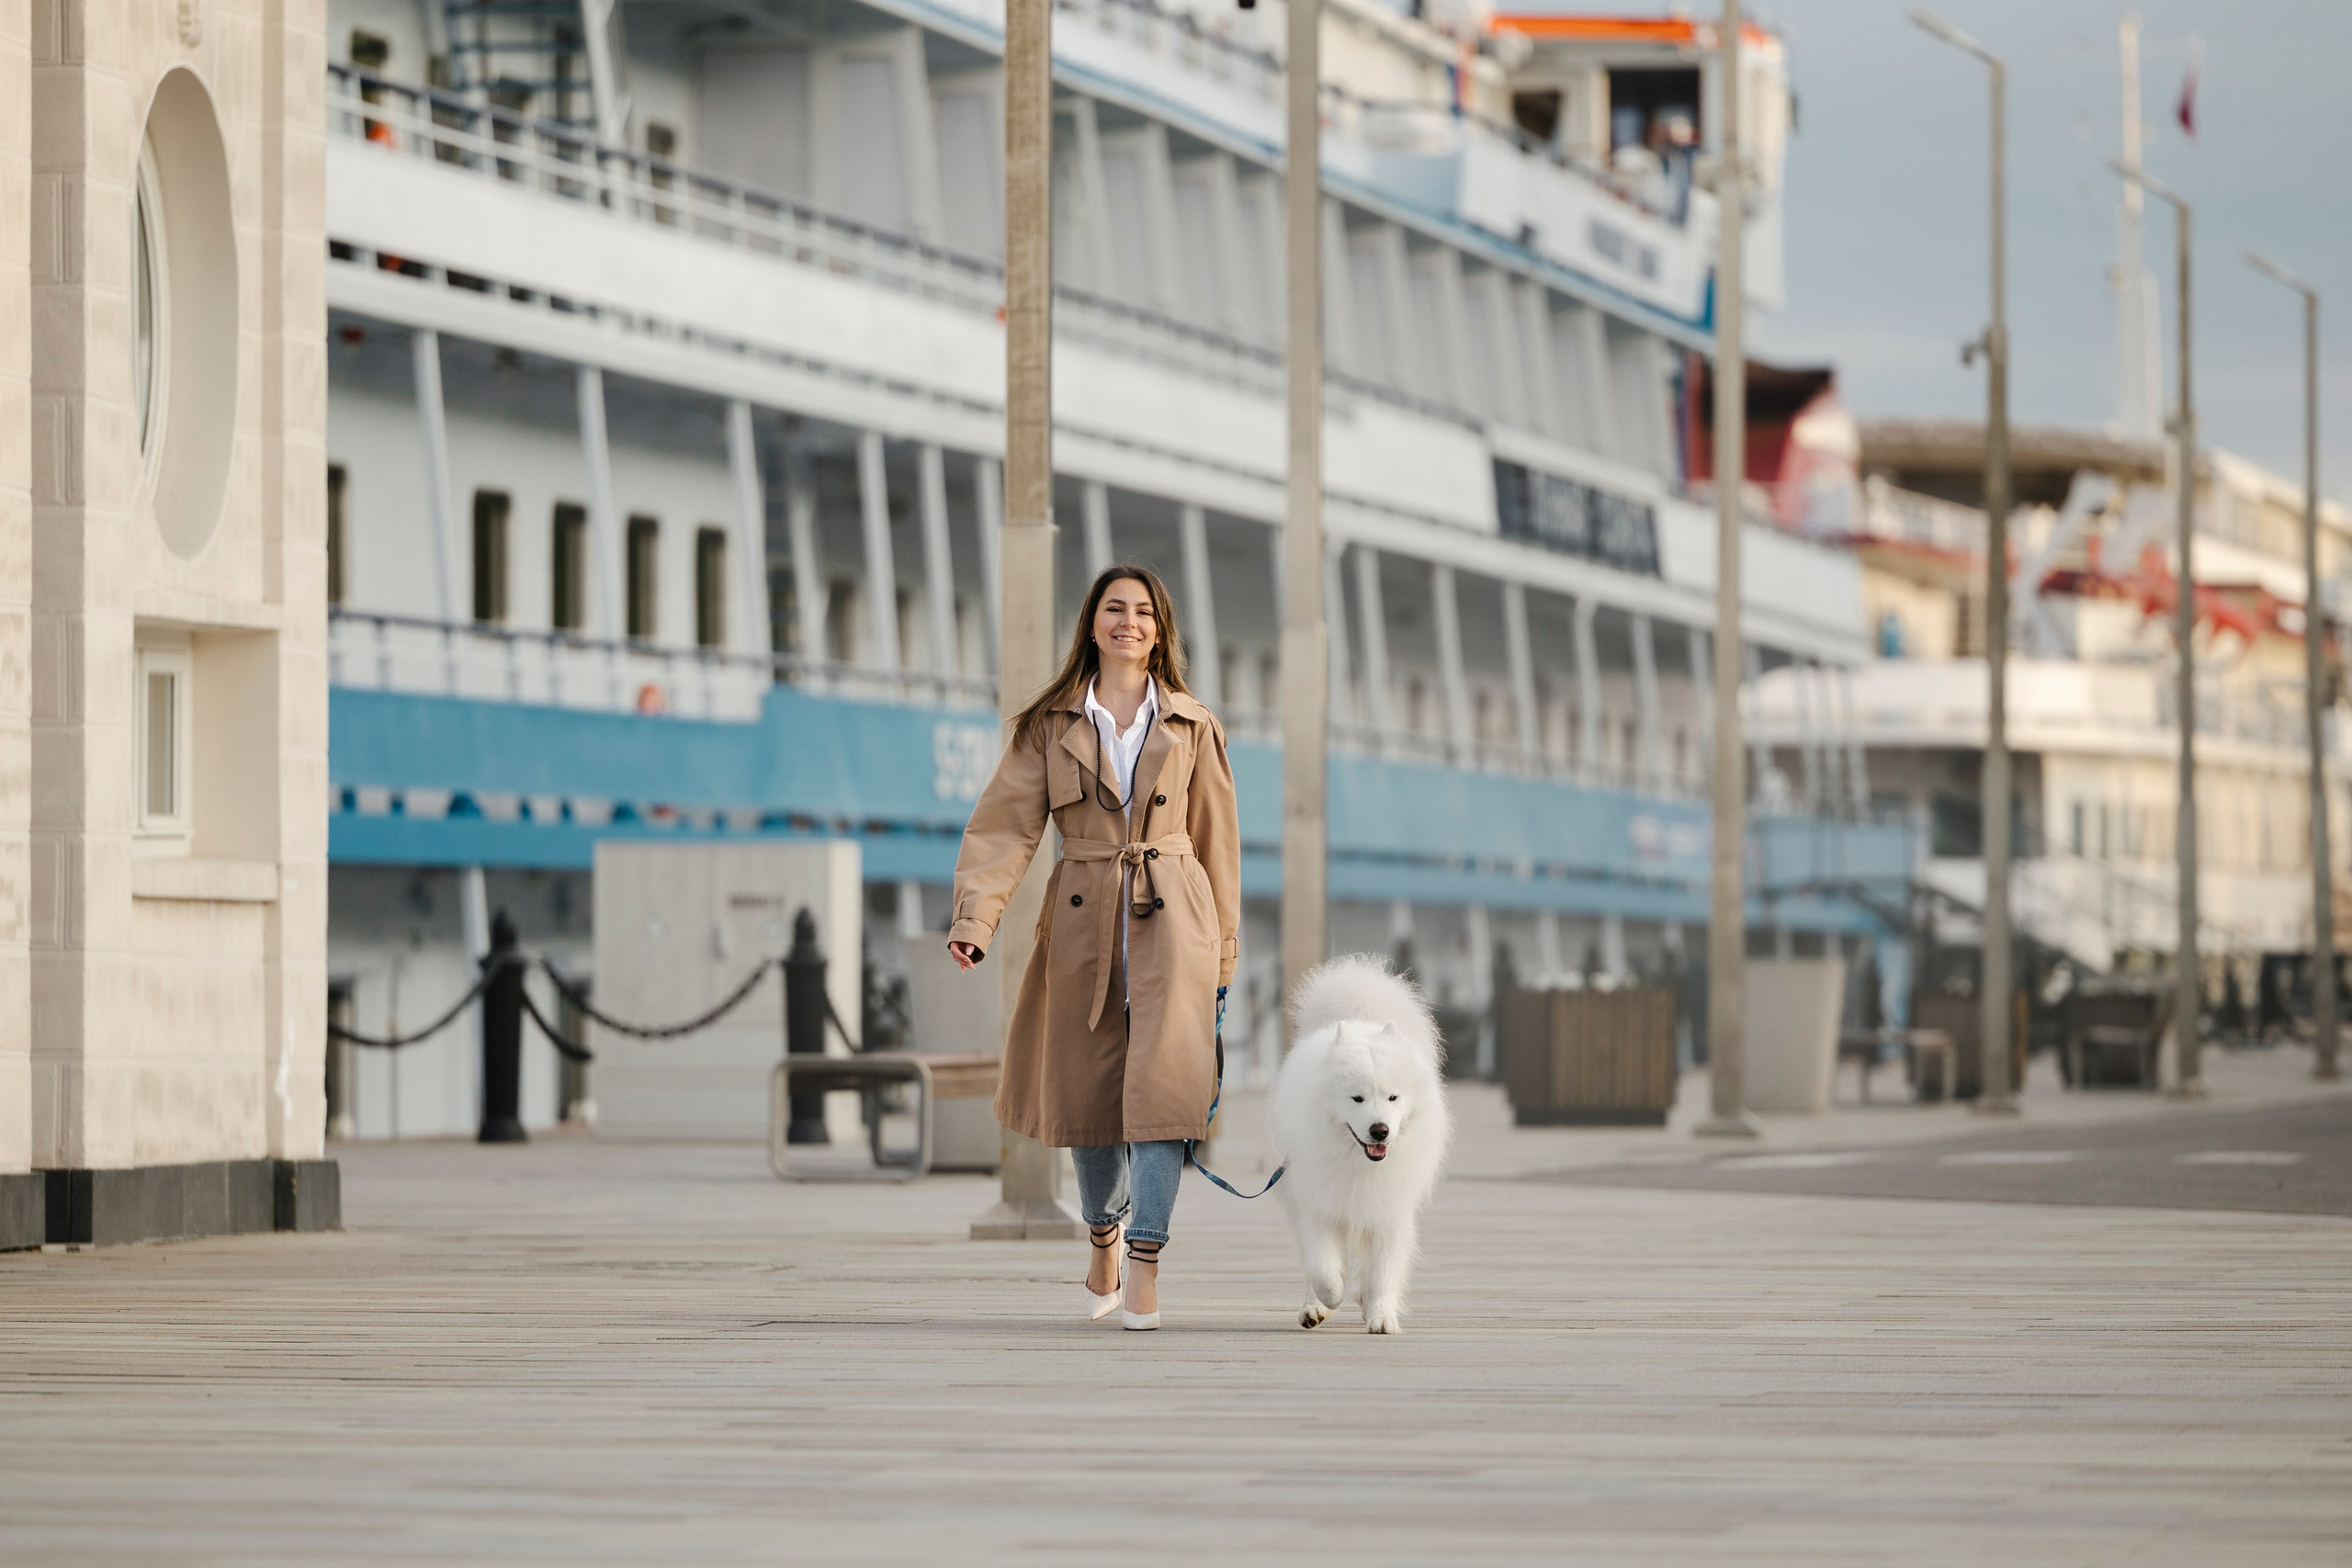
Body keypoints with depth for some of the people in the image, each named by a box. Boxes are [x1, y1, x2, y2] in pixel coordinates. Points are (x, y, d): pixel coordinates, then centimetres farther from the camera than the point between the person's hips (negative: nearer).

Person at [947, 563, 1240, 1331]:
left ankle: (1145, 1266, -16)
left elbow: (1216, 840, 12)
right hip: (1083, 921, 1)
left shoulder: (1192, 727, 8)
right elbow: (1004, 824, -1)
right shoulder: (1050, 725, 7)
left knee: (1162, 1081, -15)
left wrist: (1223, 949, 11)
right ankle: (1104, 1238, 33)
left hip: (1170, 920, -1)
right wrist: (974, 917, -15)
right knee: (1087, 1092, 7)